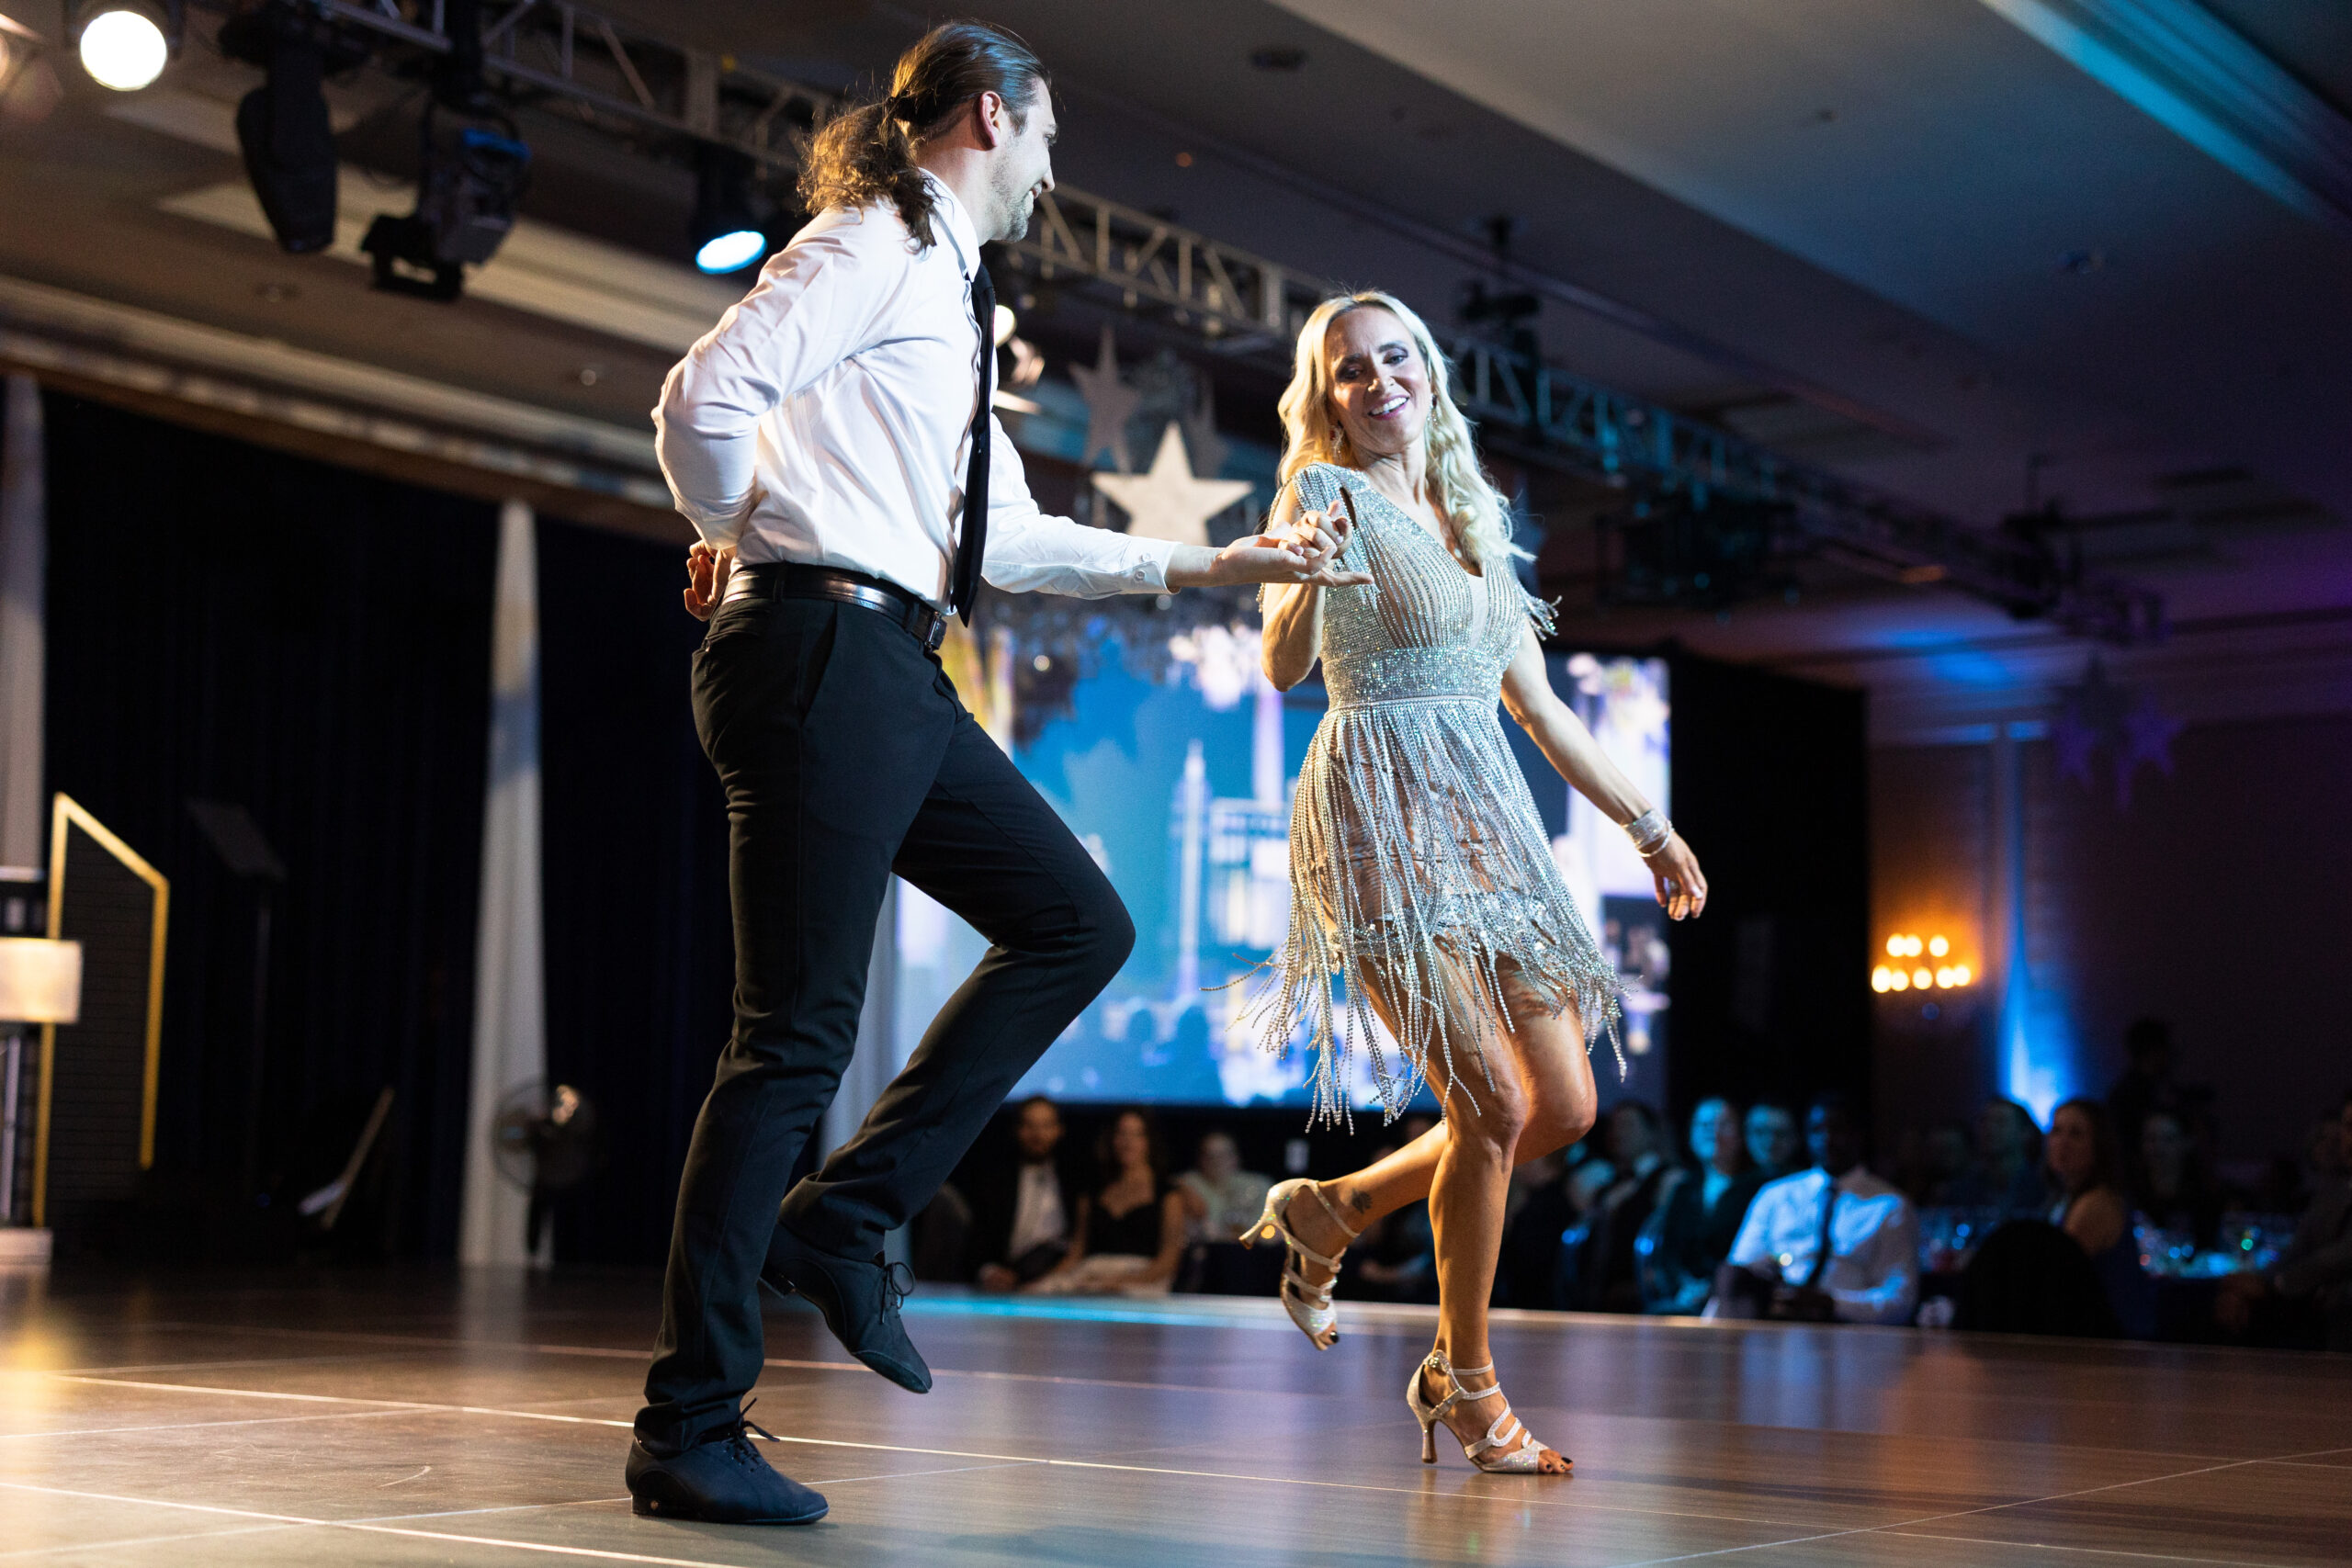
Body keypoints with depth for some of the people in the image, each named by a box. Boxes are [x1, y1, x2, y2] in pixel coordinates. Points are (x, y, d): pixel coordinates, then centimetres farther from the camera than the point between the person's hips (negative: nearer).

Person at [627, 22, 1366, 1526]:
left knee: (1078, 922, 7)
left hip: (900, 676, 10)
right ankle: (688, 1429, -1)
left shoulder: (955, 299, 25)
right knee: (798, 1035, -9)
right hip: (825, 655, -10)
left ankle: (843, 1217, 7)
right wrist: (744, 552, 0)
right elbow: (703, 403, -18)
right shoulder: (876, 248, -4)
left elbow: (1012, 536, 27)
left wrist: (1211, 562, 28)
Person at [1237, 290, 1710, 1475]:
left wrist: (1648, 823, 23)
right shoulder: (1324, 490, 0)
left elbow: (1541, 707, 23)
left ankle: (1331, 1210, 22)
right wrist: (1307, 574, -35)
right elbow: (1283, 665, -15)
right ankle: (1467, 1382, 3)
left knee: (1565, 1105, 2)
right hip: (1380, 810, -7)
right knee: (1492, 1101, -14)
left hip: (1484, 819, 7)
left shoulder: (1474, 523, 19)